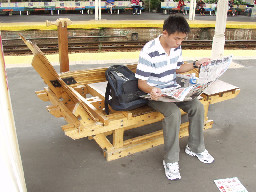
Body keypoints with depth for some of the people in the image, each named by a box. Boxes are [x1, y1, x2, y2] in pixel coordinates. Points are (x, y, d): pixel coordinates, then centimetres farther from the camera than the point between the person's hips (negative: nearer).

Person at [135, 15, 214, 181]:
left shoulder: (177, 47, 2)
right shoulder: (149, 52, -20)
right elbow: (141, 82, -18)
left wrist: (196, 64, 8)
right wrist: (152, 90, -40)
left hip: (173, 90, 7)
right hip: (155, 93, -7)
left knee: (197, 106, -15)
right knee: (174, 113, -33)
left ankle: (195, 148, 7)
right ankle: (171, 161, -17)